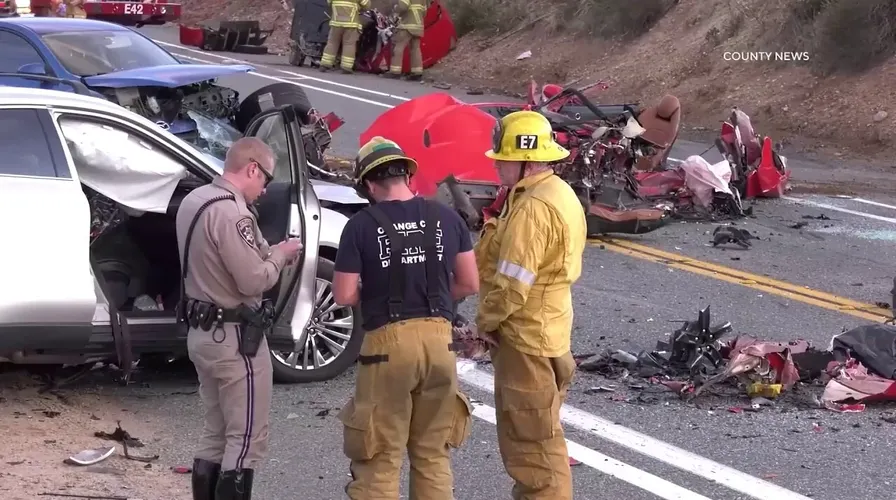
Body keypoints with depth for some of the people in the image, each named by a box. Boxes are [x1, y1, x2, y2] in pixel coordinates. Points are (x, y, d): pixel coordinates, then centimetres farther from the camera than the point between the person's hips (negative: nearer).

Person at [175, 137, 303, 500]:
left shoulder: (194, 200, 9)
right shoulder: (231, 212, -22)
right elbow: (254, 281, -22)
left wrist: (268, 253, 6)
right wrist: (280, 254, -5)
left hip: (202, 332, 10)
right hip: (234, 338, -10)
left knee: (216, 435, 17)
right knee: (247, 440, -2)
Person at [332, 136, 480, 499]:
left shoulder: (361, 225, -6)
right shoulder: (446, 218, 4)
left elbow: (344, 296, -6)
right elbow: (469, 284, 7)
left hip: (388, 342, -4)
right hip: (438, 338, 4)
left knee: (380, 456, 5)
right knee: (433, 452, 15)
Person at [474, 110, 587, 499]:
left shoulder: (533, 207, -24)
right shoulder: (559, 193, 10)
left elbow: (513, 284, -26)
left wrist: (486, 320, -10)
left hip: (526, 337, -11)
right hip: (547, 328, 11)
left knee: (532, 437, -2)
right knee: (532, 431, 22)